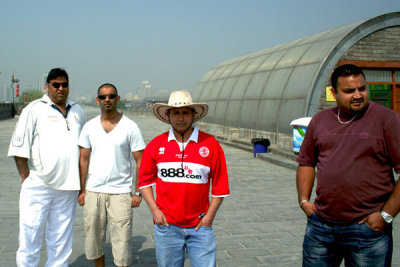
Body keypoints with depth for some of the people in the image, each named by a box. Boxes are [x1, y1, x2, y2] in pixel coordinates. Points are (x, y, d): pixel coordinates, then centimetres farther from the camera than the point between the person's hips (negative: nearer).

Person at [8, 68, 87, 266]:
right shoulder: (35, 109, 0)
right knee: (30, 238, 0)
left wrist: (81, 181, 14)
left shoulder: (78, 112, 13)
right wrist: (25, 177, -7)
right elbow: (19, 146, -3)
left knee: (61, 243, 11)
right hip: (38, 185, -3)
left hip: (68, 187, 4)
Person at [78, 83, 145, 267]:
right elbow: (84, 159, 9)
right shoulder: (89, 127, 6)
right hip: (93, 191, 3)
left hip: (121, 192, -3)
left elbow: (140, 161, -2)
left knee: (121, 240, -1)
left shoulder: (130, 127, -3)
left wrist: (138, 192, -6)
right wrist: (82, 190, 5)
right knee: (94, 238, 12)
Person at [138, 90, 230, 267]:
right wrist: (155, 210, -1)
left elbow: (220, 186, 2)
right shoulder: (156, 145, 1)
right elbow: (145, 180, 9)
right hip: (167, 225, 1)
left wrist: (210, 215, -3)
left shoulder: (210, 144, -2)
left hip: (200, 226, -1)